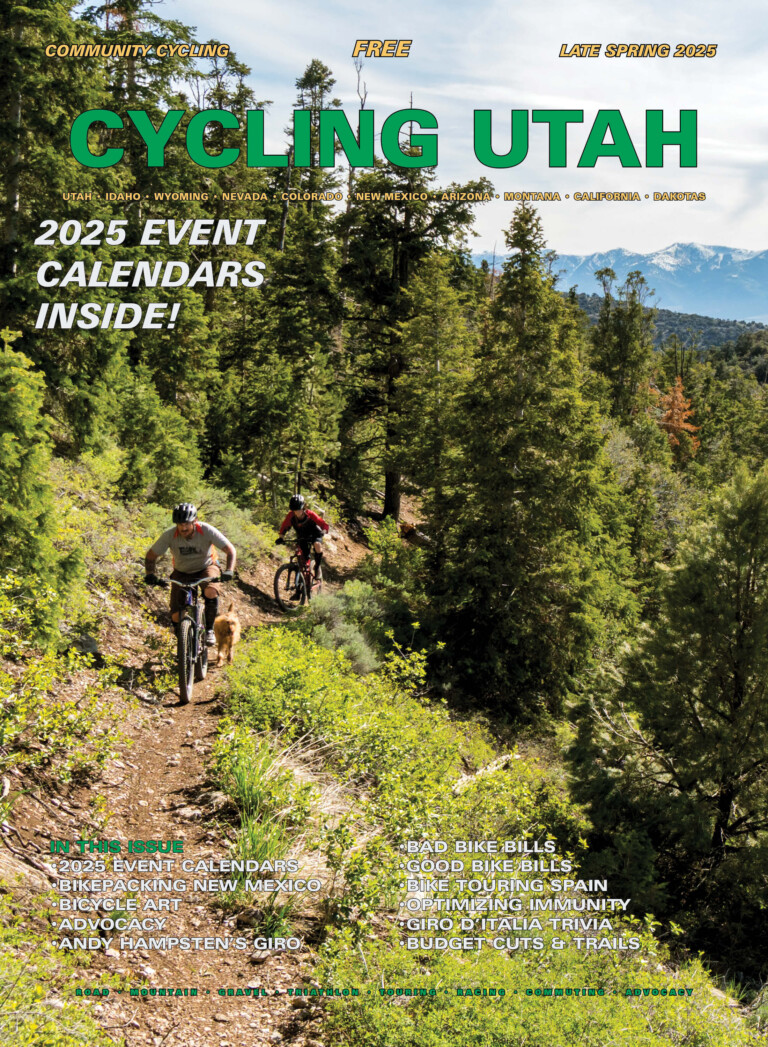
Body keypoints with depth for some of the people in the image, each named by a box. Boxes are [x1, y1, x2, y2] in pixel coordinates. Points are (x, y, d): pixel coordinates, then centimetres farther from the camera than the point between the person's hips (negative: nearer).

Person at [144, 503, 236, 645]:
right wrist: (150, 575, -30)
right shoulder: (169, 535, -24)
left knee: (211, 592, -34)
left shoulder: (207, 531, -26)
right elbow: (151, 556, -12)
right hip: (182, 573, 1)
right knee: (176, 616, -15)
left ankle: (209, 630, -11)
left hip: (205, 568, -1)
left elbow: (230, 550, -22)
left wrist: (228, 571, -37)